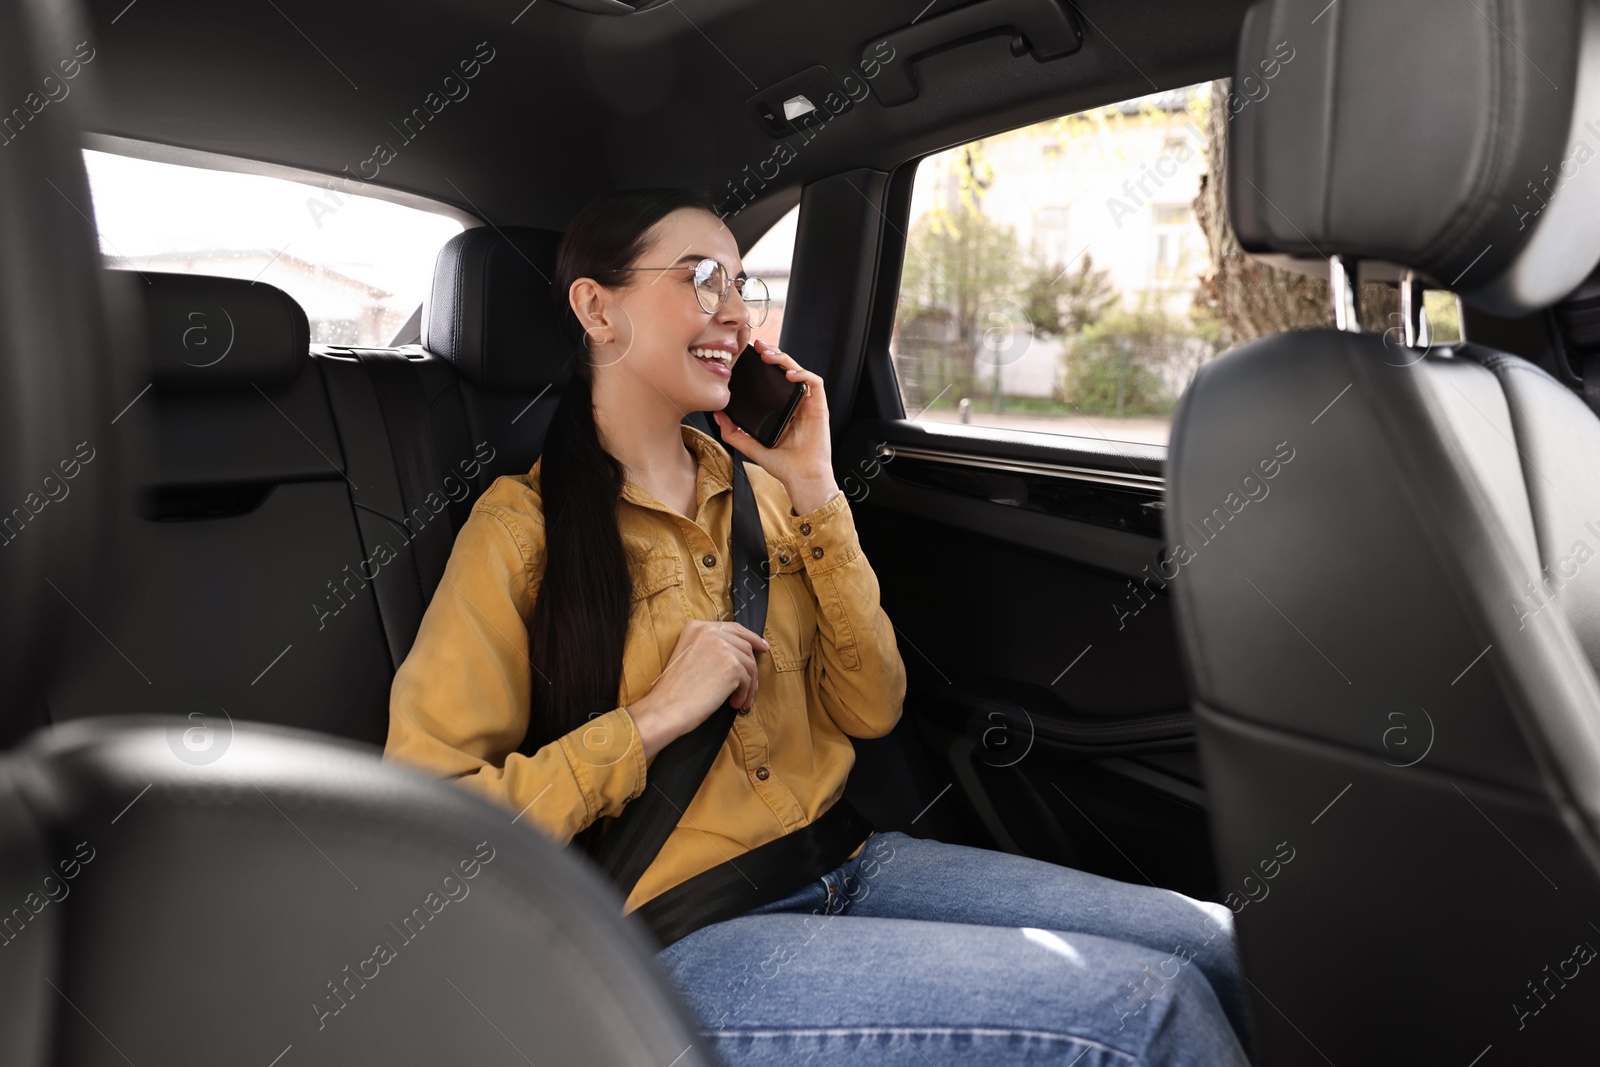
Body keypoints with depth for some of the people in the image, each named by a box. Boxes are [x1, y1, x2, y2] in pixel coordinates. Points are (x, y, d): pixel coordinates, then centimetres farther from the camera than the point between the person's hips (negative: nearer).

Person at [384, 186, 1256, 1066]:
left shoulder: (754, 490, 9)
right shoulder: (522, 531, -7)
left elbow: (869, 713, 5)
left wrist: (813, 492, -2)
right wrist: (657, 717, -16)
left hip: (844, 864, 6)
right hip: (684, 937, -5)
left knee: (1211, 944, -6)